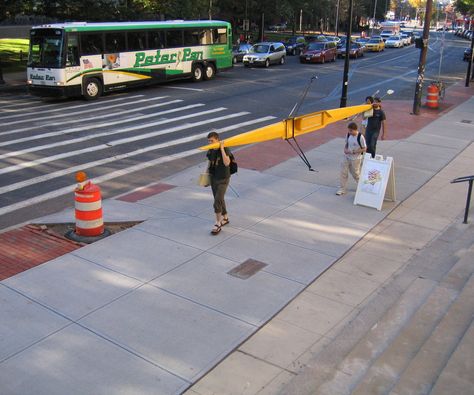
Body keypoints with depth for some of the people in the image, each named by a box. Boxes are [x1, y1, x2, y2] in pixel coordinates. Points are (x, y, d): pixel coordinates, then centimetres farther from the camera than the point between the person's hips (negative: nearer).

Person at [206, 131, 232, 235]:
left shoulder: (225, 150, -17)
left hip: (223, 180, -6)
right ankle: (225, 218, 36)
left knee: (217, 201, -12)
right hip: (213, 178, 7)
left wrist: (222, 149, -31)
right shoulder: (211, 151, 1)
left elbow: (226, 163, -33)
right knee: (219, 200, 17)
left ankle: (218, 224, -1)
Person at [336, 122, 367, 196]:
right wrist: (345, 149, -8)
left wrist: (353, 152, -21)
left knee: (355, 174, 9)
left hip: (356, 159, -5)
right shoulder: (348, 135, -3)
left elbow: (364, 149, -15)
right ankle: (342, 189, 12)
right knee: (343, 172, 2)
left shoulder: (360, 137, -20)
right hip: (347, 157, 5)